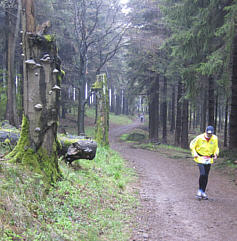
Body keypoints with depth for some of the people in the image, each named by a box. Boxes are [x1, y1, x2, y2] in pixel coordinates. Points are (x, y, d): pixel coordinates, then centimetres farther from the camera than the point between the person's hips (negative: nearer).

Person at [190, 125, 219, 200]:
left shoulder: (215, 138, -3)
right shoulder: (199, 138, -12)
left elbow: (216, 147, 13)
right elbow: (192, 145, 1)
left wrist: (216, 153, -6)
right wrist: (194, 153, -11)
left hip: (209, 160, 4)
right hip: (200, 158, -3)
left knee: (206, 176, 7)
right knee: (202, 174, -18)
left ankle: (203, 192, 19)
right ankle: (200, 190, 0)